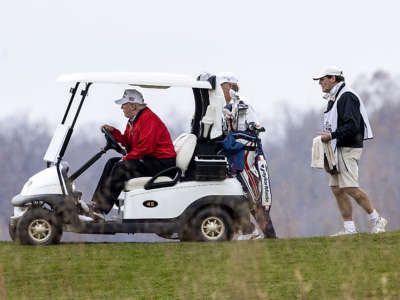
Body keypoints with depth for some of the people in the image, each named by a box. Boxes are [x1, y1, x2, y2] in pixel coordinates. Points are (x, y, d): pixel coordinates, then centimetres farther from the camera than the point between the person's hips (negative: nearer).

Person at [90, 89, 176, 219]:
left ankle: (100, 209, -22)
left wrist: (125, 159, -19)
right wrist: (113, 131, 4)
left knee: (121, 167, -23)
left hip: (161, 163, -11)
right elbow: (128, 142, 16)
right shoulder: (133, 120, 14)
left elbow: (144, 148, -24)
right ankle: (96, 202, 0)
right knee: (112, 162, 8)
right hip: (148, 159, 11)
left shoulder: (149, 119, -19)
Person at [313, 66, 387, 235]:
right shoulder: (333, 99, 20)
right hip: (337, 150, 10)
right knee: (337, 189, 4)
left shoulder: (347, 97, -12)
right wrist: (326, 137, 12)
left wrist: (331, 136, -19)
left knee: (350, 188, -15)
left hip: (348, 149, -10)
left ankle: (376, 221, -5)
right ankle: (349, 229, 5)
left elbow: (352, 126, -22)